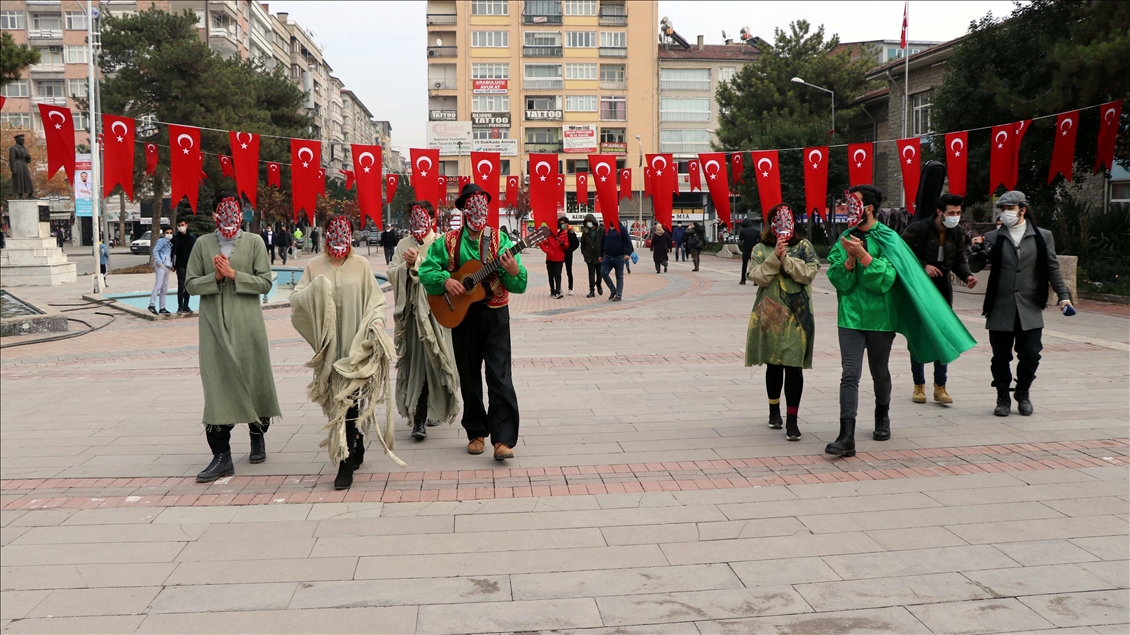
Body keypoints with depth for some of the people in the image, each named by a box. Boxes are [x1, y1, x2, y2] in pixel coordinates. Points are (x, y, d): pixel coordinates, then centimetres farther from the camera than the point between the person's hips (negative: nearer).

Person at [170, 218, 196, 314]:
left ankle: (186, 306, 16)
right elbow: (173, 252, -1)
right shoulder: (175, 238, 0)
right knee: (181, 285, -7)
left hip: (190, 265, 3)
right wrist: (173, 265, -6)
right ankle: (180, 306, -3)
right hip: (180, 266, -3)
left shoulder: (192, 238, 6)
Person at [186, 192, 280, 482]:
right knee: (217, 385, -5)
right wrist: (215, 277, -9)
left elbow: (265, 282, -3)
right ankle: (221, 455, -3)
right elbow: (191, 284, 7)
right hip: (214, 326, 1)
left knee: (253, 380, 8)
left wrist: (234, 274, -13)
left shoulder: (254, 242, 4)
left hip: (247, 325, -1)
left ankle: (258, 436, 33)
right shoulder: (203, 244, 8)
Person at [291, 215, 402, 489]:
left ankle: (346, 463, -6)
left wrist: (377, 320, -12)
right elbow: (296, 299, 5)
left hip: (357, 343, -2)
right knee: (336, 397, 9)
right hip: (329, 345, 3)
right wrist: (315, 290, -14)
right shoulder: (314, 266, 9)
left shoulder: (360, 265, 5)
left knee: (352, 397, -8)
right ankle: (355, 451, 27)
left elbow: (376, 297, 5)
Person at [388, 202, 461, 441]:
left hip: (434, 310, -4)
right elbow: (391, 275, 7)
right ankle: (420, 415, 12)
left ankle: (420, 420, -6)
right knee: (413, 362, 3)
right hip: (410, 311, 4)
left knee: (428, 361, -8)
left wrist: (417, 263, -17)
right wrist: (407, 265, -10)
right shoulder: (403, 245, 15)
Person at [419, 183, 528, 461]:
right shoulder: (448, 242, 3)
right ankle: (476, 432, 24)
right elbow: (426, 270, 2)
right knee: (469, 377, 11)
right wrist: (445, 280, -16)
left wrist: (514, 272, -27)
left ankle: (503, 438, -9)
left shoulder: (500, 240, -1)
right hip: (462, 315, 2)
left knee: (500, 377, -9)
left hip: (494, 315, -2)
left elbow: (519, 285, -5)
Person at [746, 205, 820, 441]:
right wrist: (775, 256, -17)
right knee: (773, 364, 13)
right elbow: (759, 277, -8)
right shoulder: (761, 249, 6)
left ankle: (792, 421, -4)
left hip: (797, 315, -1)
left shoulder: (803, 247, 5)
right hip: (770, 315, 2)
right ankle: (774, 410, 32)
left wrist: (785, 257, -15)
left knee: (793, 366, -7)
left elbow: (808, 273, -9)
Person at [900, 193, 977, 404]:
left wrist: (967, 276, -9)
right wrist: (923, 266, -22)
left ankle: (940, 387, 9)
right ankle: (919, 386, 14)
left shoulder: (957, 234, 3)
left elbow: (959, 260, 10)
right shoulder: (917, 229, -12)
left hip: (942, 291, 4)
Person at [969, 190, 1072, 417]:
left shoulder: (1042, 237, 5)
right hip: (1000, 310, 0)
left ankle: (1023, 393, 24)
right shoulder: (993, 238, 4)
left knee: (1030, 355, 0)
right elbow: (975, 267, 3)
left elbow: (1052, 268, 11)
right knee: (1001, 357, 4)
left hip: (1030, 310, 0)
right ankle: (1003, 398, 21)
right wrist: (978, 252, -17)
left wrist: (1063, 295, 4)